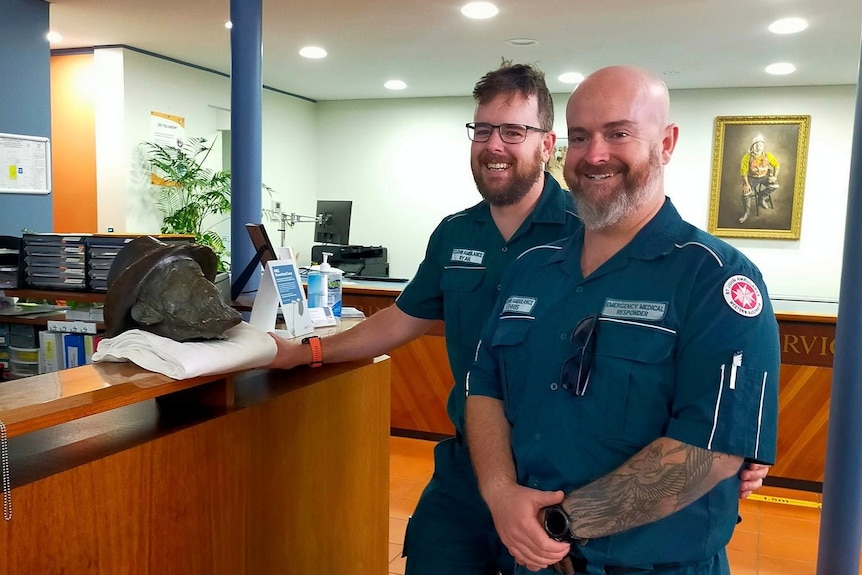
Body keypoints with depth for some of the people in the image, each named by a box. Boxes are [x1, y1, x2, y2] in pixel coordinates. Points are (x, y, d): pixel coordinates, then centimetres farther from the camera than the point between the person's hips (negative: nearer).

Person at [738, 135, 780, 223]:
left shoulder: (768, 155, -11)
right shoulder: (747, 156, -17)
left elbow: (776, 164, 2)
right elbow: (743, 171, -14)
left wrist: (775, 176, -12)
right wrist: (746, 184, -21)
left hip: (764, 176, 2)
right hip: (752, 177, -2)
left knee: (775, 185, -23)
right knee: (745, 193, -23)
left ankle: (761, 196, 3)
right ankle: (747, 212, 0)